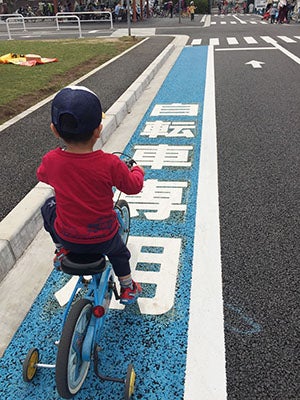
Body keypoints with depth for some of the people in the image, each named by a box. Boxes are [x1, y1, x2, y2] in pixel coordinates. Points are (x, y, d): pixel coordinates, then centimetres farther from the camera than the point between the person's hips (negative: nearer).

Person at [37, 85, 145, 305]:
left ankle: (61, 249, 33)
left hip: (68, 237, 1)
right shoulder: (110, 163, -25)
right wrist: (137, 170, 13)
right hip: (104, 240, 0)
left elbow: (41, 175, 7)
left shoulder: (51, 160, -17)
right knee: (118, 250, 35)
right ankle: (128, 289, 49)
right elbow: (133, 187, -8)